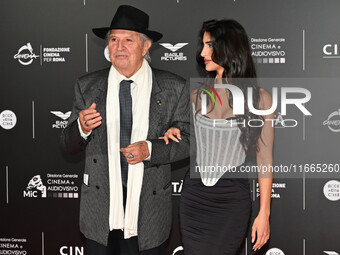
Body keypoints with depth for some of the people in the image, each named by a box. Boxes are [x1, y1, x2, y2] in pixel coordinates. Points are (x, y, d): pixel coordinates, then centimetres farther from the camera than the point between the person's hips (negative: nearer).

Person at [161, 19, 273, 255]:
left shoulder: (259, 98, -5)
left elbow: (264, 159, -4)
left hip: (232, 201, -3)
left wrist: (264, 213, -6)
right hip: (194, 197, 3)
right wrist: (174, 134, -4)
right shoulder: (198, 96, 5)